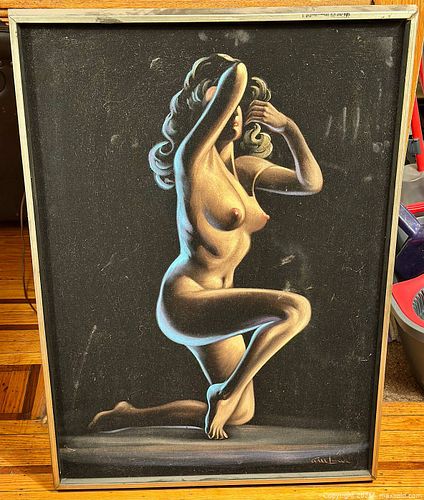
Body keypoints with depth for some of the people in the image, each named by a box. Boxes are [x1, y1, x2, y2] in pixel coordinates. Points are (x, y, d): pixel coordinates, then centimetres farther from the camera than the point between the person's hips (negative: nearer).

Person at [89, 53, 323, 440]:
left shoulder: (247, 168, 8)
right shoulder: (193, 157, -14)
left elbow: (312, 183, -3)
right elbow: (237, 75, -23)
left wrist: (287, 125, -8)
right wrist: (235, 75, 0)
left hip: (212, 304, 9)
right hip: (185, 302, -8)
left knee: (240, 415, 19)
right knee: (296, 308, -27)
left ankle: (126, 417, 28)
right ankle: (227, 392, -5)